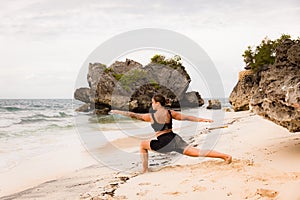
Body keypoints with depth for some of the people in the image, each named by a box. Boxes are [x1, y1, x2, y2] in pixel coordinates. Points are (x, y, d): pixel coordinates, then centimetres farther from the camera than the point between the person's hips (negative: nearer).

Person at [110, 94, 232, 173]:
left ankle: (145, 170, 19)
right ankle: (225, 156, -17)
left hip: (163, 144, -4)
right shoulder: (170, 113, 9)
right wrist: (201, 120, 13)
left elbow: (134, 115, 3)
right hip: (175, 139, 4)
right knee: (197, 152, -4)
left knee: (143, 145, 21)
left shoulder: (151, 116, -1)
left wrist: (118, 112, 12)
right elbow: (187, 117, 8)